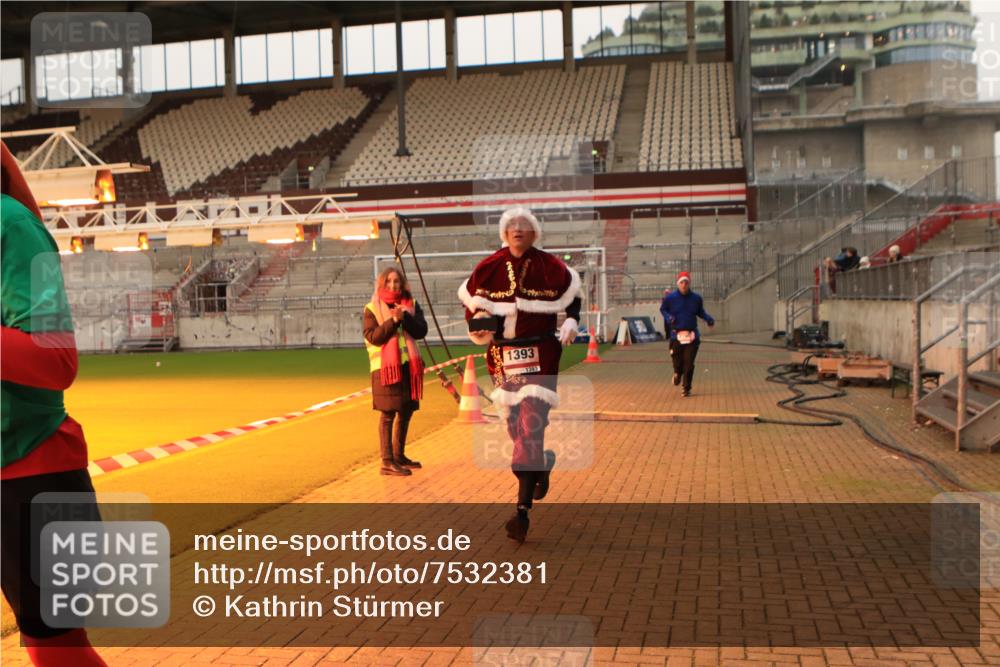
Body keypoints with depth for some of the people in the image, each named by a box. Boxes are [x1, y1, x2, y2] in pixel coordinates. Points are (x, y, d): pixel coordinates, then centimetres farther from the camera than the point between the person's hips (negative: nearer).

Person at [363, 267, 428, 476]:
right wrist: (393, 320, -21)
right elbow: (373, 337, -12)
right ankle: (387, 461, -5)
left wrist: (405, 317, -18)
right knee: (388, 413, -7)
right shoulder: (372, 309, -1)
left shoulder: (411, 305, 10)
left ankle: (399, 455, 27)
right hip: (386, 367, -5)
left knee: (406, 411, 13)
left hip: (409, 365, 5)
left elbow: (421, 331, -2)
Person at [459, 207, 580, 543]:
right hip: (501, 355, 3)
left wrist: (571, 321, 2)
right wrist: (476, 324, -4)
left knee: (531, 426, -13)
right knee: (514, 425, 10)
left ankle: (522, 510, -14)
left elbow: (573, 293, 17)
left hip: (540, 354, -3)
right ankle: (543, 464, 43)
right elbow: (469, 298, 14)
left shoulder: (550, 266, -1)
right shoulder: (489, 268, 2)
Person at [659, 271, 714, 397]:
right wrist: (668, 317, -8)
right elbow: (662, 309, 12)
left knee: (689, 363, -3)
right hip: (676, 335, -1)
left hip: (692, 336, 1)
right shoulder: (670, 298, -2)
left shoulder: (696, 298, 3)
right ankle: (677, 373, 42)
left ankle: (686, 388, 10)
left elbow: (700, 312, 17)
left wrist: (708, 319, -1)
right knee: (677, 361, 5)